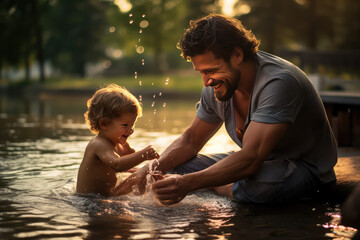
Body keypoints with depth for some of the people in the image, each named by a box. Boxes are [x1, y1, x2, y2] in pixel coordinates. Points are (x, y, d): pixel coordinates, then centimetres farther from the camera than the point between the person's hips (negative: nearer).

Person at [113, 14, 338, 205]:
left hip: (306, 168, -5)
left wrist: (189, 183, -46)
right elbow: (191, 140, 6)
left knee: (263, 183, -39)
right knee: (177, 165, -6)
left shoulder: (279, 83, -30)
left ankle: (215, 187, -10)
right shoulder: (216, 87, -6)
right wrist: (152, 169, -12)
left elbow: (251, 158, -38)